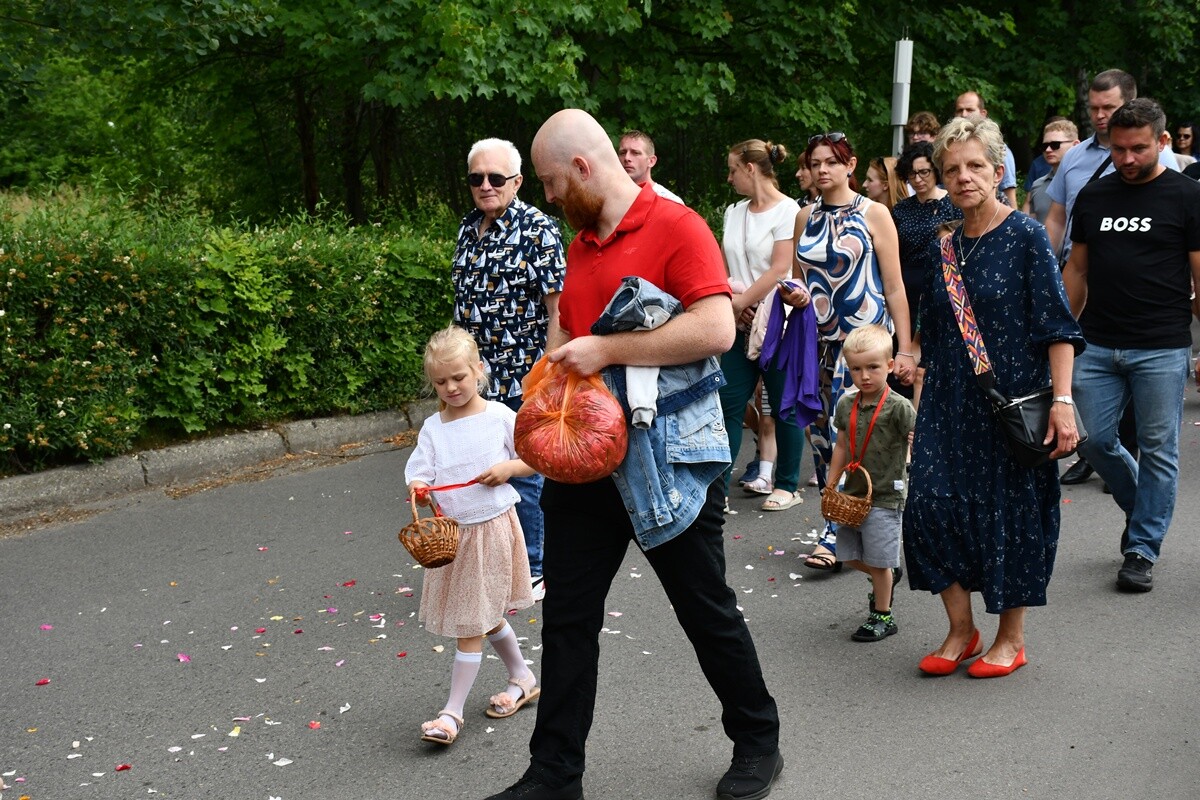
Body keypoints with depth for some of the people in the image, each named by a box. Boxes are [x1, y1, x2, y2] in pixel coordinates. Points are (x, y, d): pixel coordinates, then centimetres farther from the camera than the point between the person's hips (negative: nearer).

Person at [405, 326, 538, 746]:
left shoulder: (500, 416, -7)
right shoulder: (433, 429, 2)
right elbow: (420, 474, -5)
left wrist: (509, 468, -17)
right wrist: (418, 489, -26)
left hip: (491, 528, -5)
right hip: (450, 532, 5)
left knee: (471, 624, -2)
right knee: (486, 618, 18)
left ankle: (452, 711, 5)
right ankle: (522, 679, 39)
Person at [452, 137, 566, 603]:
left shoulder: (537, 229, -9)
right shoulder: (469, 228, 12)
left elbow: (557, 304, -12)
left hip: (523, 377, -7)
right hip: (476, 377, 7)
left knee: (523, 476, 1)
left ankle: (533, 573, 16)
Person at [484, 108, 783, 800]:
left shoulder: (676, 226, -12)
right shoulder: (580, 244, 13)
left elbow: (717, 329, -24)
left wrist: (606, 350, -21)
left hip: (668, 455, -7)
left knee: (708, 611, 8)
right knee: (568, 615, 9)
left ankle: (758, 744, 29)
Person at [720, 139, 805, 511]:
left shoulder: (788, 211, -8)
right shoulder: (735, 212, 13)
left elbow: (780, 269, -14)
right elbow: (723, 266, 10)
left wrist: (740, 303, -12)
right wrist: (732, 302, -8)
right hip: (740, 324, 6)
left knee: (783, 405, 3)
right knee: (729, 401, 0)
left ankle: (786, 485, 14)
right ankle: (719, 480, 3)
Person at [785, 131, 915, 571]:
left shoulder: (873, 214, -1)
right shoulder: (805, 218, 12)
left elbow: (894, 287, -2)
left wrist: (905, 350, -7)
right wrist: (793, 295, -3)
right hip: (818, 340, 5)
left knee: (846, 432, -14)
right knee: (821, 435, 5)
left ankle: (836, 535, -12)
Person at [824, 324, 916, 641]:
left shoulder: (898, 406, -15)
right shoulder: (846, 404, 3)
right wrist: (830, 487, 14)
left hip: (884, 495, -6)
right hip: (853, 492, 6)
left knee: (879, 562, 2)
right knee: (850, 555, 15)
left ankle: (883, 616, 20)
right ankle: (889, 575, 43)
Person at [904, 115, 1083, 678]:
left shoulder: (1026, 236, -6)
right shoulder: (945, 246, 8)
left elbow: (1057, 326, -10)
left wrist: (1061, 400, -18)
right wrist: (919, 412, 12)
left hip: (1014, 400, -4)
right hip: (950, 403, 5)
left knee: (1011, 511, 3)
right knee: (932, 502, -5)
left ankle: (1011, 637, 21)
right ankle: (960, 630, 13)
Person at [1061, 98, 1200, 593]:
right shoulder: (1093, 197, 10)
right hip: (1098, 347, 4)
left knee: (1157, 451, 3)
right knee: (1096, 442, 5)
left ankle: (1142, 550, 15)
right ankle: (1140, 507, 33)